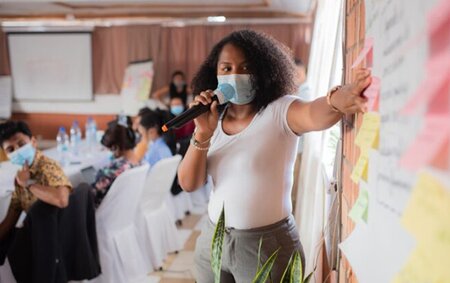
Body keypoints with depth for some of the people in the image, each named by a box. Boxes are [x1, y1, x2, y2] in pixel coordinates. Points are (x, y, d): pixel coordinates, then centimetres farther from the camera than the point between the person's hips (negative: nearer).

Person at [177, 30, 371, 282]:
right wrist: (203, 134, -17)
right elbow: (188, 184, -3)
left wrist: (338, 99, -57)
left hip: (268, 243, -5)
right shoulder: (214, 119, 1)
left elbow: (313, 114, -35)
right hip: (213, 240, 5)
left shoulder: (280, 111, -12)